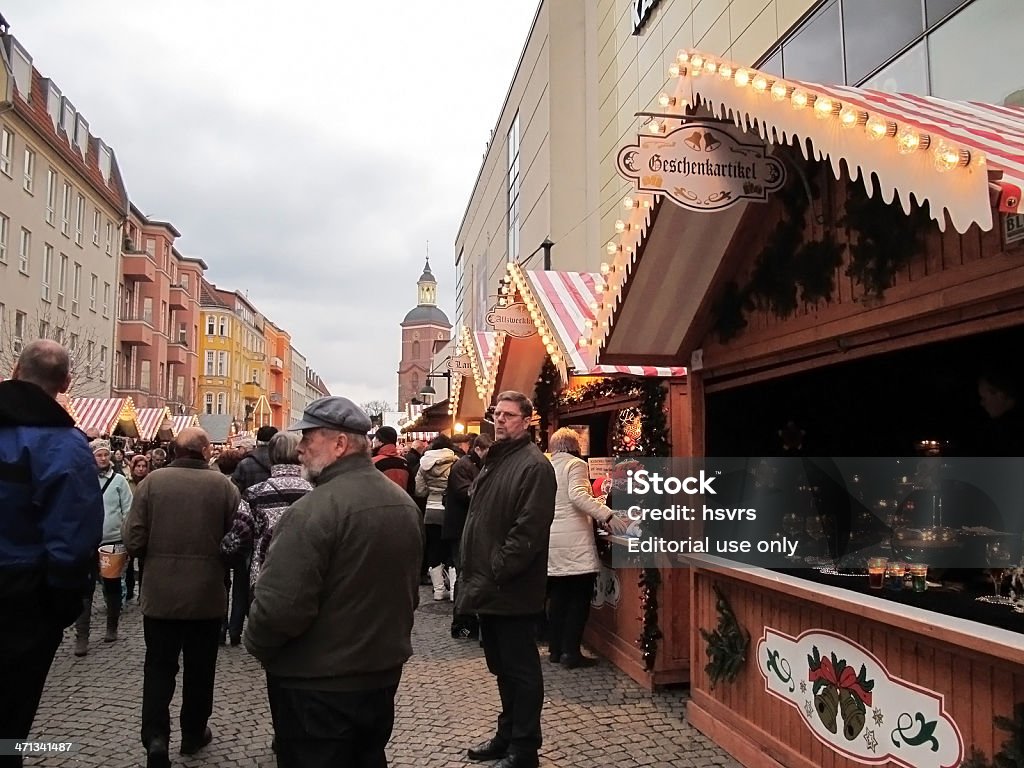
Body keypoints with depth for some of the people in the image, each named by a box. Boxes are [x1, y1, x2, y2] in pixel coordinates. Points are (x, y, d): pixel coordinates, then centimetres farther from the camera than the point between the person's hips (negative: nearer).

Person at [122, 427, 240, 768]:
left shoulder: (153, 481, -9)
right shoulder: (224, 485, -10)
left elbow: (133, 541, -10)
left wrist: (158, 553, 12)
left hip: (160, 593, 0)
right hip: (207, 595, 0)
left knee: (159, 666, 14)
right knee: (199, 667, 17)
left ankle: (155, 735, 0)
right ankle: (193, 733, 32)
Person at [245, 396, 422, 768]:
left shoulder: (314, 510, -24)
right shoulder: (405, 503, 3)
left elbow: (280, 607, -27)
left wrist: (256, 645, -7)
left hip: (317, 687, -7)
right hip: (383, 674, 8)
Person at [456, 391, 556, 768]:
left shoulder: (534, 466, -15)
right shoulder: (494, 460, 14)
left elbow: (529, 530, -23)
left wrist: (495, 575, -21)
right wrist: (476, 573, 13)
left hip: (510, 589, -9)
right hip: (489, 585, 9)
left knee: (521, 668, 4)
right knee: (502, 666, 20)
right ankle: (507, 734, 34)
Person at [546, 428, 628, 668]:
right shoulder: (576, 464, -4)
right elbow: (577, 495, -21)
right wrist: (608, 516, -26)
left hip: (551, 539, 7)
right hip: (574, 540, -6)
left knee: (557, 596, 12)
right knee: (579, 597, 0)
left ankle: (555, 649, 16)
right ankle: (571, 652, 0)